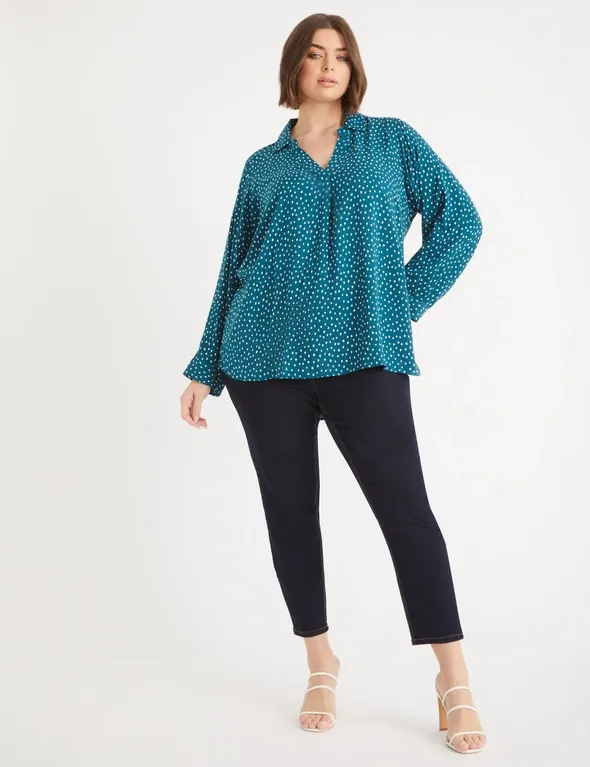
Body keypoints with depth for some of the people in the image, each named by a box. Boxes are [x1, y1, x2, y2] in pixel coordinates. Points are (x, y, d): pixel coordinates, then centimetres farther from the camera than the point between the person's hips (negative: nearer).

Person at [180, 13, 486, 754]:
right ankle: (320, 665, 22)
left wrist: (404, 302, -2)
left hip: (364, 359, -2)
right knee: (289, 509, 6)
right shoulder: (262, 166, 13)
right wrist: (204, 370, 12)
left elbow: (459, 221, 7)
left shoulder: (393, 140, 10)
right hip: (265, 360, 3)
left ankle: (454, 683, 3)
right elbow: (233, 270, 15)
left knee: (406, 509, -6)